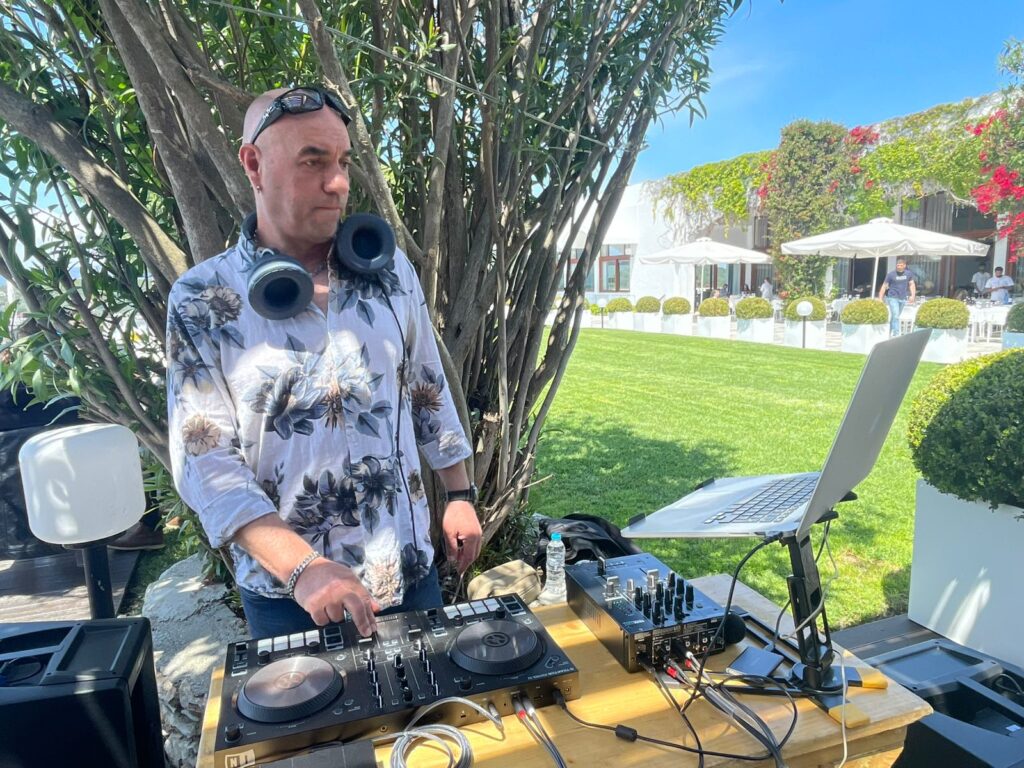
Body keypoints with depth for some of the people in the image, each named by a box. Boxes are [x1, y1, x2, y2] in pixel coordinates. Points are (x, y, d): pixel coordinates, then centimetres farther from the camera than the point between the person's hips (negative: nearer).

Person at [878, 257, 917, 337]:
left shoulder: (909, 274, 3)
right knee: (895, 316, -14)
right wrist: (880, 299, -8)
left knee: (895, 316, 13)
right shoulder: (891, 274, -7)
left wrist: (913, 295, -5)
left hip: (902, 299, 4)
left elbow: (912, 284, 10)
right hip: (893, 298, -4)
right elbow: (884, 286, -4)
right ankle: (896, 334, -15)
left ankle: (888, 333, 26)